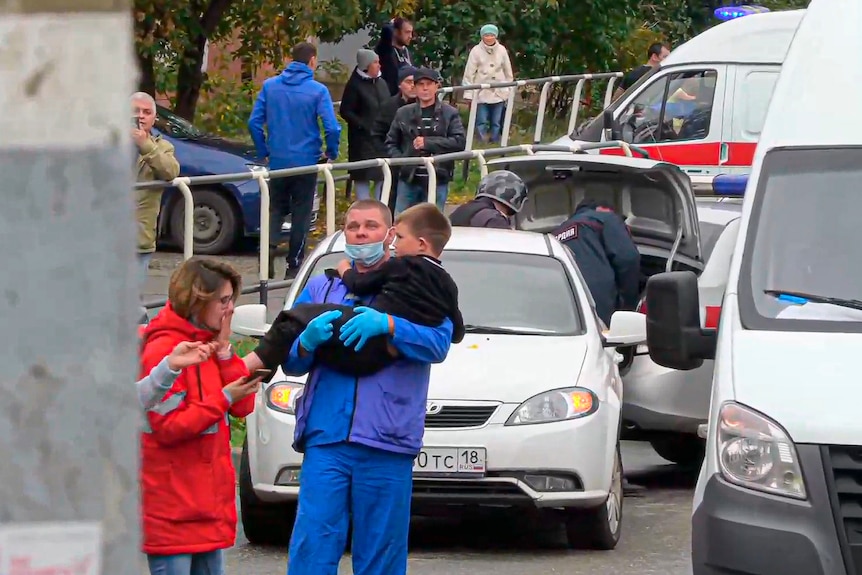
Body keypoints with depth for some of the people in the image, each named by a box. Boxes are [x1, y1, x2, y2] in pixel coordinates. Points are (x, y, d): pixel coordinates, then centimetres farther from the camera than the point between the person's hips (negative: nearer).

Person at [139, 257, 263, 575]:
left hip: (208, 500, 9)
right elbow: (168, 427, -19)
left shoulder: (210, 344, 14)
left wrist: (224, 351, -2)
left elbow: (244, 406, 7)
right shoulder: (164, 350, -13)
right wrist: (224, 398, -20)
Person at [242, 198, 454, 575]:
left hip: (386, 444, -2)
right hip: (325, 437, 2)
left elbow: (438, 343, -7)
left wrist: (387, 325, -22)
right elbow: (291, 362, 14)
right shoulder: (321, 287, 20)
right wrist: (307, 342, -10)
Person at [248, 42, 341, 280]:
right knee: (301, 213, 9)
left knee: (275, 208, 15)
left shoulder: (270, 86, 0)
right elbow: (332, 127, -16)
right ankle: (294, 265, 11)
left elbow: (254, 122, -1)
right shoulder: (318, 91, -10)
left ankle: (269, 246, -12)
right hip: (306, 161, -2)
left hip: (278, 161, 2)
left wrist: (264, 150, 11)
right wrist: (332, 153, 2)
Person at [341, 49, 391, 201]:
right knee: (363, 176, -1)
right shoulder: (354, 85, -8)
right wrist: (364, 125, -17)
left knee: (383, 176, 7)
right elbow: (345, 111, -10)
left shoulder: (381, 83, 11)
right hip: (363, 139, -6)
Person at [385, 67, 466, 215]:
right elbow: (391, 143, 14)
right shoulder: (403, 114, 7)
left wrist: (428, 143, -15)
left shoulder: (449, 114, 1)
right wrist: (400, 160, -6)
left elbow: (460, 142, -9)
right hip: (408, 180, 2)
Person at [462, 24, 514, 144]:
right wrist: (469, 93, -7)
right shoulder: (476, 51, -4)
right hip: (481, 93, -2)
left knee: (496, 123, 5)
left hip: (499, 92, 2)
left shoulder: (502, 50, 4)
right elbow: (469, 73, -4)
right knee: (482, 123, -3)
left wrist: (509, 91, 11)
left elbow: (508, 72, 11)